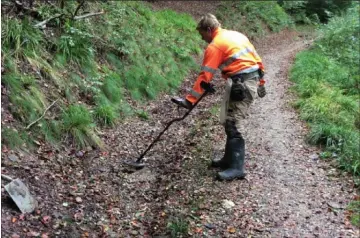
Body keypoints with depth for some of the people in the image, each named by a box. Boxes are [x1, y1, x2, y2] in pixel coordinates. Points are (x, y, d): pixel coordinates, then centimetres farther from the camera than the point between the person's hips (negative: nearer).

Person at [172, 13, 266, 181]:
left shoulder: (214, 46, -7)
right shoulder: (237, 35, 17)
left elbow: (205, 76, -11)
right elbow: (256, 58, 19)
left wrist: (189, 100, -9)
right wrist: (260, 81, 26)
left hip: (241, 84, -9)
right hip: (252, 80, 9)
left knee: (232, 125, -8)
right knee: (230, 122, 15)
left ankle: (236, 168, -7)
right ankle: (230, 159, 23)